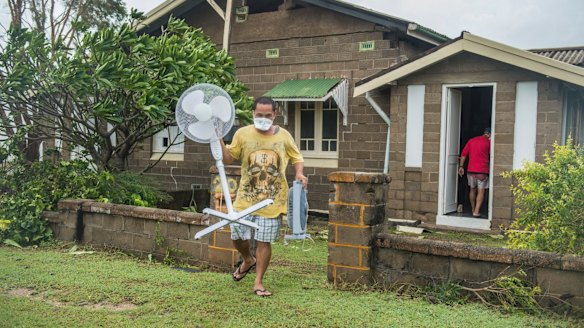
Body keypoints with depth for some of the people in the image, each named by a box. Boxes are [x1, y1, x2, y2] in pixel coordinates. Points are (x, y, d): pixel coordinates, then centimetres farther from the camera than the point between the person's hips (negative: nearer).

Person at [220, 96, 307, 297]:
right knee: (237, 237, 3)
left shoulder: (284, 136, 1)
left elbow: (297, 158, 11)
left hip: (272, 201, -1)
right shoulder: (243, 134, 1)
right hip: (245, 198, 1)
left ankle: (258, 283, 18)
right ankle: (248, 261, 38)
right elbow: (228, 159, 4)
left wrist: (299, 174, -9)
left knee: (264, 241, 2)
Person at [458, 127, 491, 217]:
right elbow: (491, 155, 5)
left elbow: (464, 154, 7)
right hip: (482, 170, -4)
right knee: (481, 191, -1)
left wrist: (461, 166, 8)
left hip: (471, 170, 4)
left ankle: (473, 210, 24)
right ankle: (476, 211, -10)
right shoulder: (488, 142, -1)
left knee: (472, 189, 17)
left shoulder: (471, 140, 11)